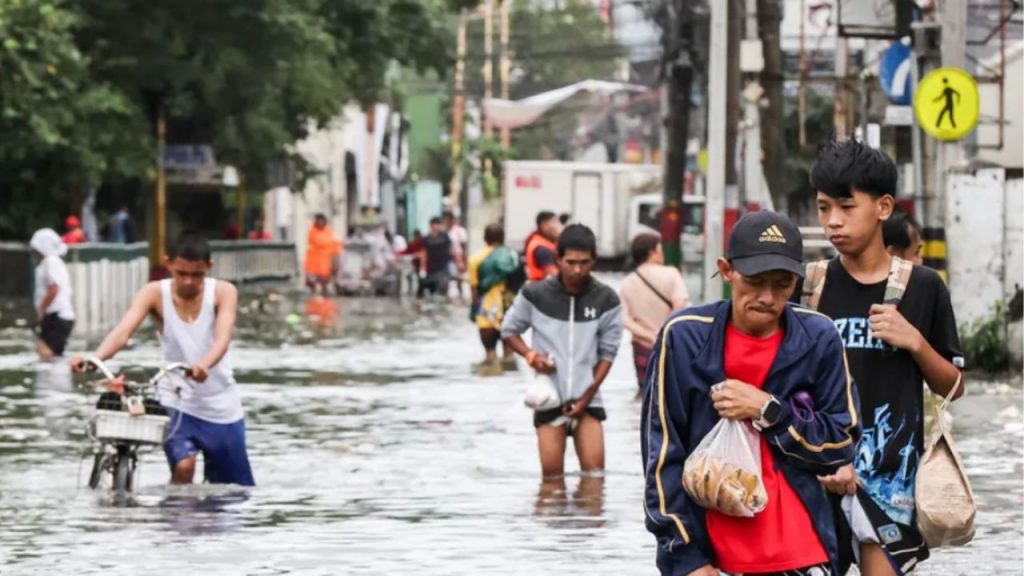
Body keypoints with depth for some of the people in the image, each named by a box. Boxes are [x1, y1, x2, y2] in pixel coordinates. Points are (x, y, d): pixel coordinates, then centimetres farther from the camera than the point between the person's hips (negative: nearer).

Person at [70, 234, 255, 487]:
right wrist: (94, 358, -46)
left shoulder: (223, 292, -10)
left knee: (233, 492, 6)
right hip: (178, 404, -1)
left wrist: (204, 364, -51)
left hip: (221, 407, 1)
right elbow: (123, 331, -25)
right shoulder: (155, 294, -10)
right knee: (183, 466, -25)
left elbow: (222, 339, -28)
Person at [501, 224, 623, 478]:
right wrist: (530, 355, -9)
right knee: (552, 474, -4)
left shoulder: (606, 300, -2)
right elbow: (509, 330, 10)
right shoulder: (536, 295, -4)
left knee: (594, 472, -9)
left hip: (587, 400, 0)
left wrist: (587, 396, -6)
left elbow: (608, 352, 2)